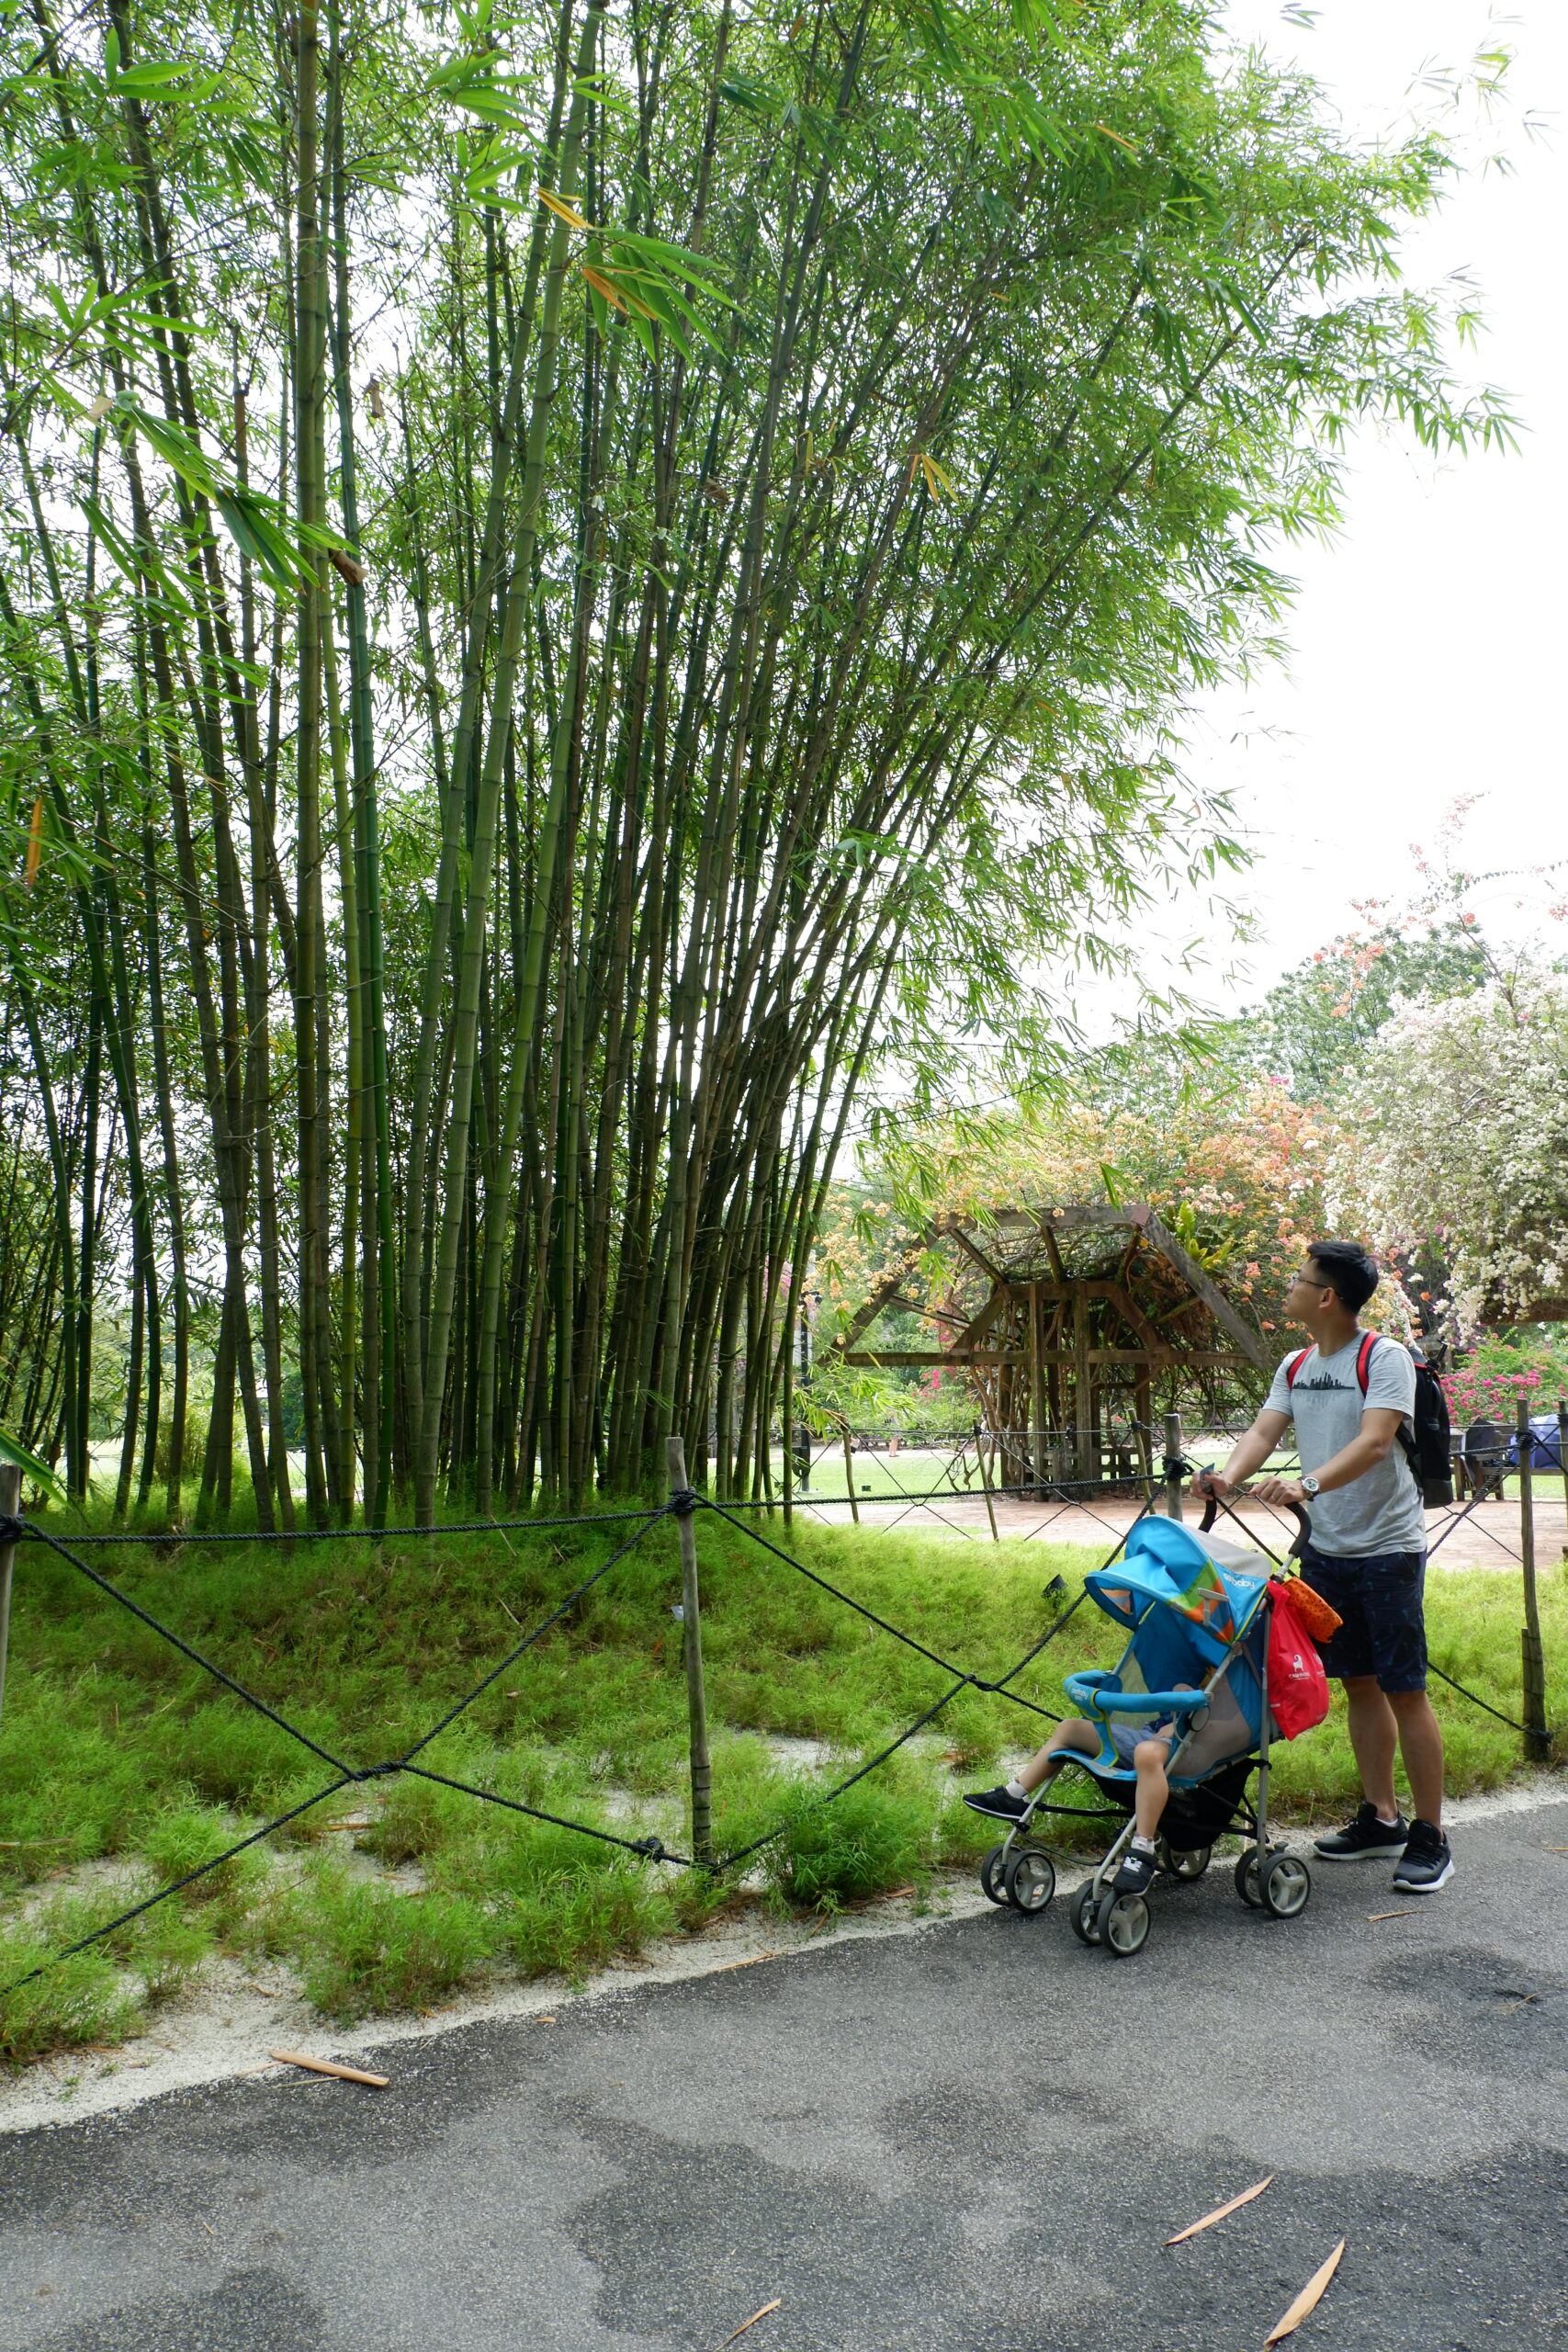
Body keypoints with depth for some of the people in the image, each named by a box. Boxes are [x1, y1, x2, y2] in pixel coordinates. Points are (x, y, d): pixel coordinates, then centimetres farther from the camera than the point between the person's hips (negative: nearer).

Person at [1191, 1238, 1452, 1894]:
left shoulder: (1385, 1358, -13)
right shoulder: (1296, 1366, 9)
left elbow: (1373, 1443, -26)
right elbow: (1264, 1430, -1)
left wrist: (1307, 1484, -40)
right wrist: (1228, 1476, -22)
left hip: (1387, 1547, -7)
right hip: (1325, 1548, 7)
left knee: (1404, 1687, -2)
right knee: (1358, 1682, 14)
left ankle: (1430, 1836, 8)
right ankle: (1380, 1818, 26)